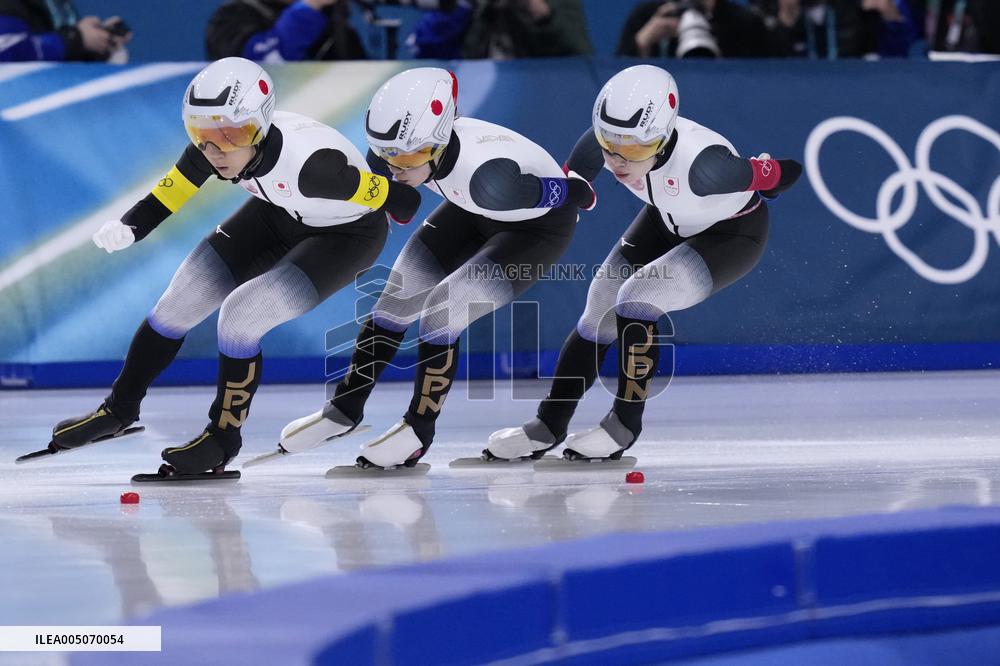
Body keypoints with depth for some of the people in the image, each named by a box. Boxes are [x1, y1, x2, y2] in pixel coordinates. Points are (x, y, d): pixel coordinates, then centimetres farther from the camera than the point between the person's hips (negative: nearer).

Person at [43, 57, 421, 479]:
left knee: (241, 316, -22)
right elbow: (171, 192, -10)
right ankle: (119, 412, 23)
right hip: (279, 215, 6)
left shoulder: (309, 161, -42)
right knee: (181, 302, 3)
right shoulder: (214, 144, -24)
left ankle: (223, 440, -1)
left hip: (347, 234, -6)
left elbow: (393, 198, -31)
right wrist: (128, 229, -29)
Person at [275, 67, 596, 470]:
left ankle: (419, 431, 2)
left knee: (441, 312, -18)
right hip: (473, 213, 7)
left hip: (539, 228, -7)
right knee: (395, 304, 4)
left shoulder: (486, 175, -44)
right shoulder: (398, 150, -26)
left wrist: (579, 192, -8)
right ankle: (345, 409, 23)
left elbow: (573, 193, -26)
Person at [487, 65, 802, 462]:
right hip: (665, 222, 6)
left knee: (636, 299, -23)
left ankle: (625, 424, -6)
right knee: (599, 318, 2)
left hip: (733, 234, -6)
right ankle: (550, 425, 20)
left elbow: (785, 175, -29)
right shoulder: (604, 142, -29)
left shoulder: (703, 163, -44)